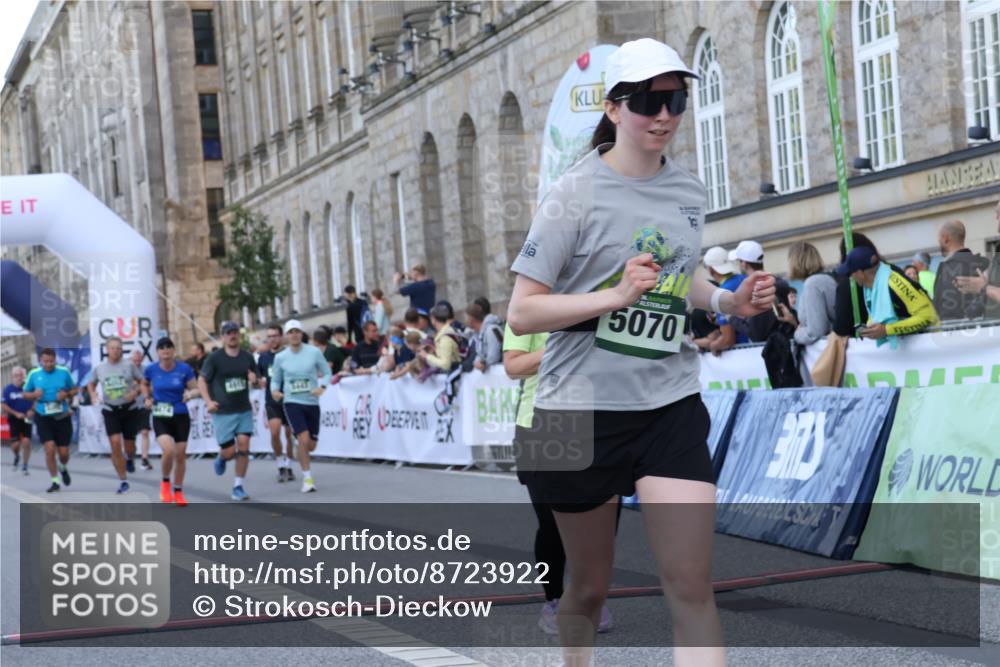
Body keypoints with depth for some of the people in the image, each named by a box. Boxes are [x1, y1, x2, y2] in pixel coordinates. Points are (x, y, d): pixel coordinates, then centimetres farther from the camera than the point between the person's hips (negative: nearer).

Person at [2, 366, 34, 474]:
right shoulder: (7, 389, -4)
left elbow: (35, 402, 6)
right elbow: (4, 406, -3)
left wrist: (32, 411, -11)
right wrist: (16, 413, -13)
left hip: (26, 419, 0)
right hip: (14, 420, 0)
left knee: (26, 441, -9)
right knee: (16, 444, -2)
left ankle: (25, 465, 7)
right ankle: (17, 456, 33)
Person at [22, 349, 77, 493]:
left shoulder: (64, 372, -4)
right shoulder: (34, 374, -2)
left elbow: (74, 390, 8)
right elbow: (24, 393, 8)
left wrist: (67, 394, -14)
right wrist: (34, 395, -14)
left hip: (62, 417, 0)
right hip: (43, 418, 0)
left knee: (64, 452, 4)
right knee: (50, 449, -12)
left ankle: (63, 468, 39)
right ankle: (55, 481, 1)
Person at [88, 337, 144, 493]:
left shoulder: (129, 365, -3)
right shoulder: (99, 368, 2)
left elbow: (143, 382, 3)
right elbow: (91, 384, 18)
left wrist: (136, 392, -16)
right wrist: (93, 395, -2)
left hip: (129, 408, 0)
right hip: (110, 410, 0)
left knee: (129, 444, 7)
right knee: (115, 443, -12)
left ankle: (130, 458, 47)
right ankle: (123, 481, -5)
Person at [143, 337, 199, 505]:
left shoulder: (184, 369, -7)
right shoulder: (151, 369, -3)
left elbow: (196, 388, 1)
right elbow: (144, 384, 19)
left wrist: (190, 393, -20)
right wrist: (147, 398, 2)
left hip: (181, 417, 1)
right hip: (160, 418, -1)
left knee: (180, 455, 5)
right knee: (168, 450, -22)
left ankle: (178, 492, 25)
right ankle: (165, 482, 6)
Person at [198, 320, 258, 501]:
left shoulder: (247, 357, 6)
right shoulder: (214, 358, -5)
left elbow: (256, 380, 18)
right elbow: (202, 380, 0)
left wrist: (254, 379, -7)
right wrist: (208, 401, -13)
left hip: (244, 410, 3)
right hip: (223, 412, -3)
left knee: (243, 447, -9)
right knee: (229, 452, -4)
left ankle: (238, 487, 2)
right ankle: (221, 457, 35)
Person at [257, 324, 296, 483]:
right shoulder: (263, 357, 6)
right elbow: (259, 376, 18)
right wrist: (261, 381, -3)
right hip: (272, 401, 1)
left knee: (289, 434, 8)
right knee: (275, 432, -15)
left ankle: (288, 467, 23)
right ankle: (281, 466, 0)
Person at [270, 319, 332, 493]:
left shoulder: (314, 352, -3)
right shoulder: (280, 357, 0)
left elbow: (327, 373, 3)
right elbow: (275, 380, 10)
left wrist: (322, 387, -16)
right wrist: (275, 391, -12)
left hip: (312, 403, 2)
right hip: (292, 402, -2)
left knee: (311, 445, 8)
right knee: (304, 439, -19)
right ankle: (307, 479, -6)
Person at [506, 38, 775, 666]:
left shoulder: (690, 191, 8)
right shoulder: (575, 194, -8)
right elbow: (521, 313, -11)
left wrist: (728, 301, 5)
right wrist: (616, 296, -23)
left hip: (672, 405, 3)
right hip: (584, 406, -3)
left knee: (693, 588, -8)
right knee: (589, 591, 10)